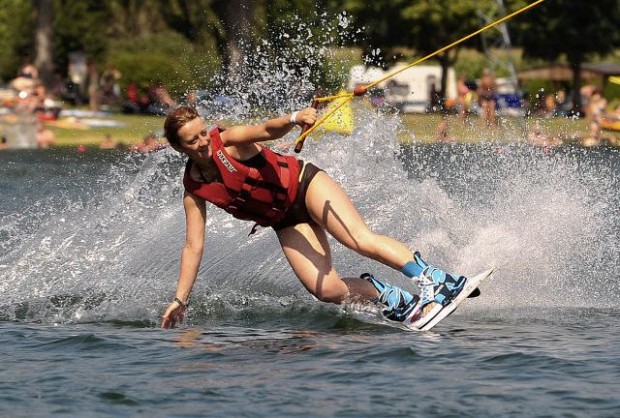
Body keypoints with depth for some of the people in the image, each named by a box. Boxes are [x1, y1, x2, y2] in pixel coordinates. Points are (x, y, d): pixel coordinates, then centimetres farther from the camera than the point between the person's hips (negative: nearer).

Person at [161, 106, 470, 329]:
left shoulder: (227, 141, -13)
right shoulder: (194, 192, -2)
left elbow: (267, 130, -32)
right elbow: (193, 247, 2)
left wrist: (294, 119, -54)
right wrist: (180, 300, -2)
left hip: (304, 185, -4)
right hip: (286, 222, 4)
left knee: (361, 240, -26)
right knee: (326, 290, -16)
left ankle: (435, 281, -31)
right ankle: (397, 301, -2)